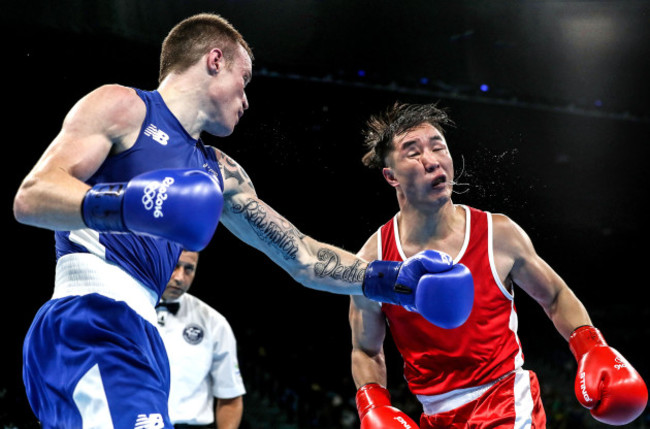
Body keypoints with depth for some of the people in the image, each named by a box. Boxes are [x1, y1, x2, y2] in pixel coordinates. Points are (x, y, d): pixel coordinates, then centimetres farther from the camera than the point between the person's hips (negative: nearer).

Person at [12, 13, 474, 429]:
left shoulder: (218, 174, 28)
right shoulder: (122, 107, 4)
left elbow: (301, 256, 28)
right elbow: (30, 197, -8)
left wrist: (390, 280, 17)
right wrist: (122, 205, -25)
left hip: (139, 335, 9)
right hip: (90, 321, -9)